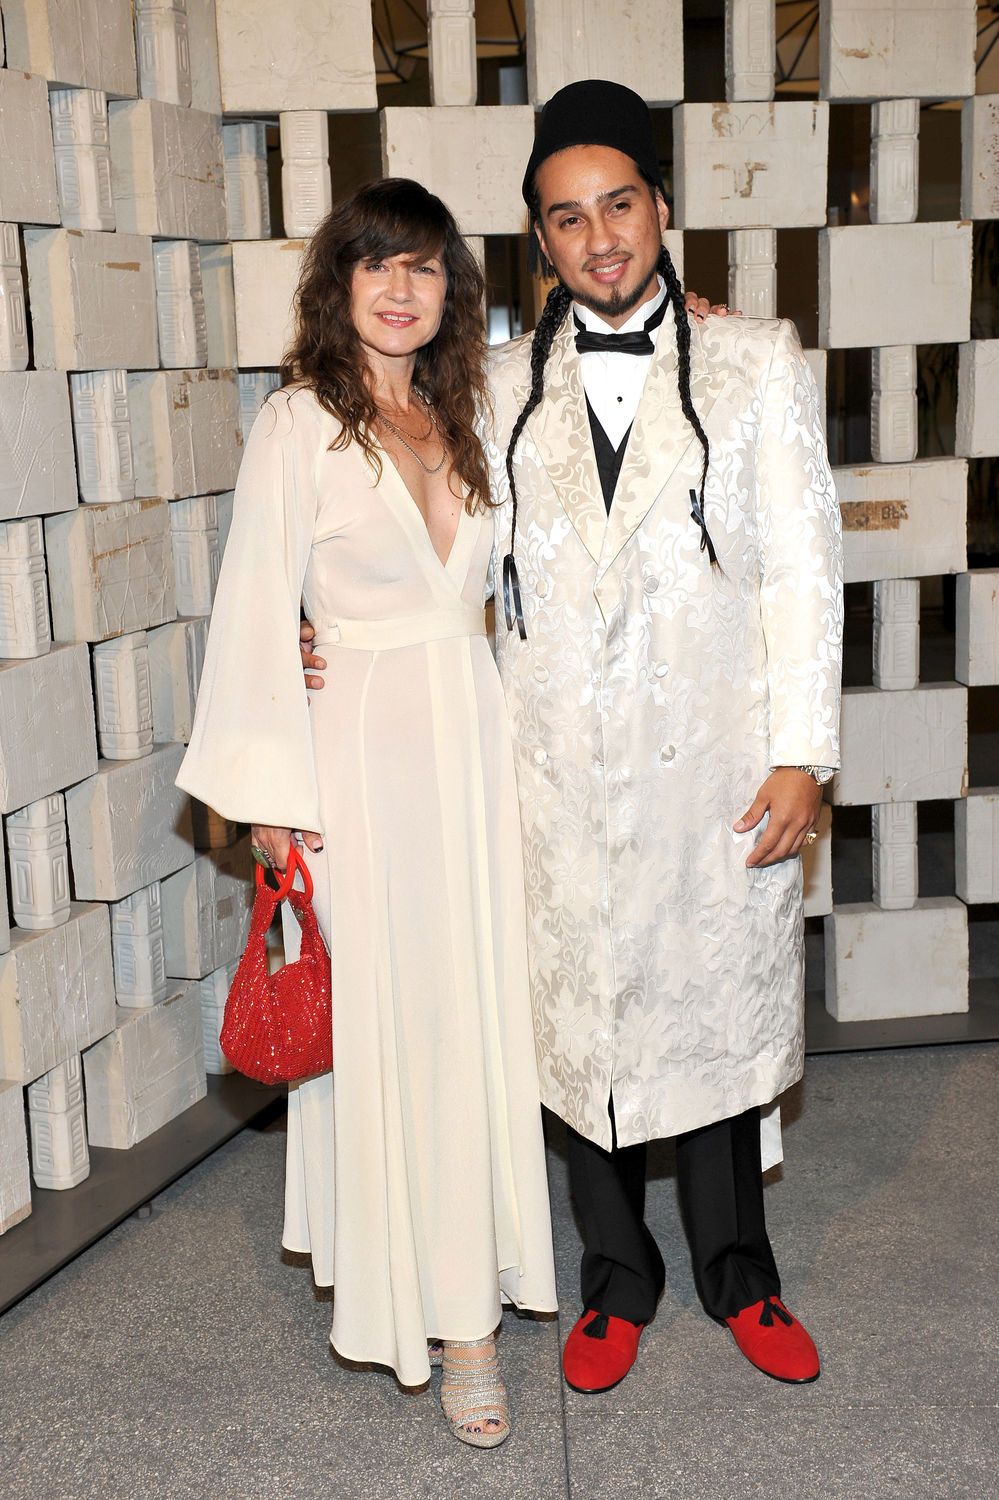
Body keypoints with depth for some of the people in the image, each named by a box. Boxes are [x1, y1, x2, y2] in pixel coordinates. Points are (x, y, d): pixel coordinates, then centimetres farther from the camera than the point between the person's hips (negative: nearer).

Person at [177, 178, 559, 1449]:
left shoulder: (460, 419, 12)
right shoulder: (299, 425, -6)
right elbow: (258, 611, -8)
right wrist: (272, 794, -11)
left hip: (475, 735, 6)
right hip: (366, 744, -5)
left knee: (483, 1008, 8)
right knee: (392, 1022, 0)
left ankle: (475, 1272, 22)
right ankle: (436, 1308, 13)